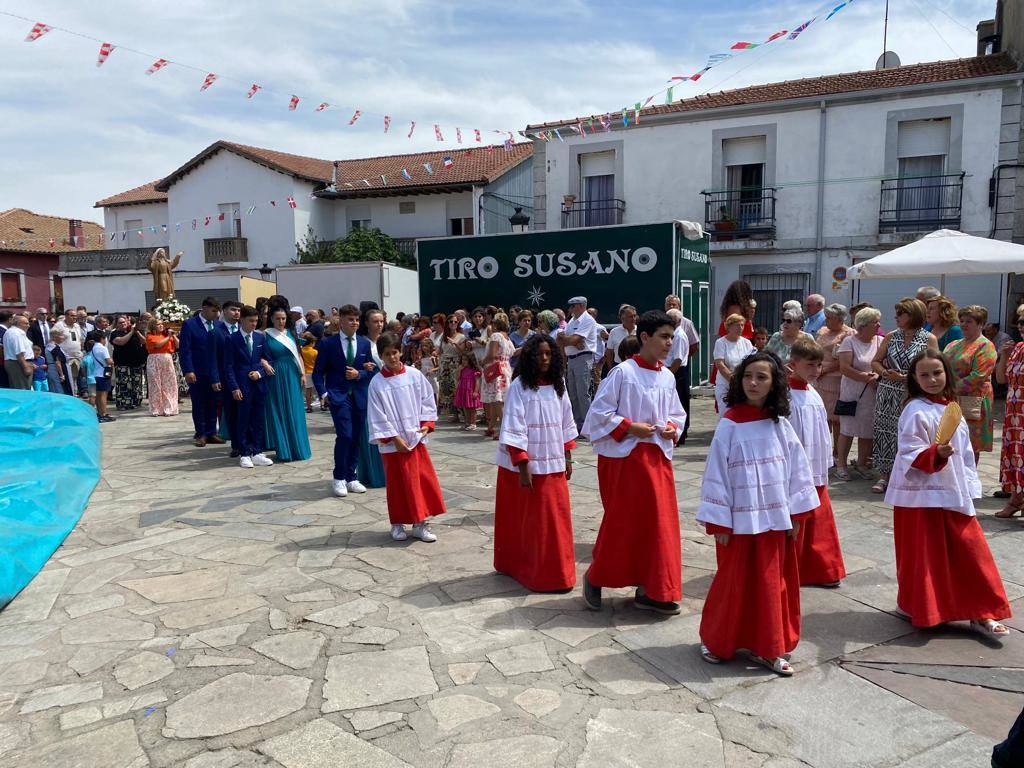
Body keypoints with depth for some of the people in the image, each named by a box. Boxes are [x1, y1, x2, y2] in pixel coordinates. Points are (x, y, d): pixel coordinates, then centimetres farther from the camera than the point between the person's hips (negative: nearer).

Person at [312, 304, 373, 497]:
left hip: (359, 396, 4)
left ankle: (351, 478, 19)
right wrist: (323, 393, -10)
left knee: (356, 438, 7)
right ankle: (339, 479, 1)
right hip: (338, 396, -4)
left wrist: (359, 374, -7)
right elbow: (318, 372, 2)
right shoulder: (328, 343, -1)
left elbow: (370, 370, 13)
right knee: (345, 435, -14)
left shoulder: (364, 343, 8)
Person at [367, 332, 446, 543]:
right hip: (392, 443, -2)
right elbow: (378, 417, -9)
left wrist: (426, 424, -6)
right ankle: (397, 524, 23)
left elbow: (427, 401, 6)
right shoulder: (377, 383, -8)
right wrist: (395, 438, -12)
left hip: (416, 438, 3)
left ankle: (420, 523, 16)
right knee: (397, 484, 7)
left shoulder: (414, 375, -1)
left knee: (423, 479, 5)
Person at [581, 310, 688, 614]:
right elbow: (599, 412, -11)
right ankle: (595, 577, 25)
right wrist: (630, 427, -17)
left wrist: (672, 429, -3)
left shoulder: (667, 377, 7)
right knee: (622, 521, 2)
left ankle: (650, 590, 20)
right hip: (624, 456, -6)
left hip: (657, 456, 6)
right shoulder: (623, 372, -12)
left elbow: (677, 414, 18)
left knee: (659, 522, 7)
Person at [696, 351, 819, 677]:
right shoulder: (730, 424, -10)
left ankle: (766, 647, 27)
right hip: (740, 519, -3)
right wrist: (718, 523, -10)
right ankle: (716, 641, 28)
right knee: (734, 581, 8)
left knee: (772, 582, 12)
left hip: (775, 518, 3)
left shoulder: (781, 425, 0)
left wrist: (795, 515, 5)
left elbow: (797, 469, 6)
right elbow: (716, 473, -9)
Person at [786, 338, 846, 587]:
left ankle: (820, 571, 29)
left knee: (820, 522, 15)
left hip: (816, 474, 8)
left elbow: (822, 433, 16)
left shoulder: (814, 395, 9)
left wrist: (824, 468, 16)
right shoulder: (786, 396, -16)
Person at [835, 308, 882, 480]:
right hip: (852, 392, -4)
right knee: (847, 430, 0)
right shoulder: (849, 341, -4)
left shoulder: (881, 341, 8)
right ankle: (841, 464, 10)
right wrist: (866, 377, -15)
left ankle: (861, 464, 22)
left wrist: (877, 376, -17)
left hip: (873, 393, 4)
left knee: (868, 431, 7)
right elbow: (844, 368, -13)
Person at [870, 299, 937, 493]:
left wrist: (905, 377, -15)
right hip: (888, 395, 3)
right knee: (885, 432, 3)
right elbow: (875, 362, 11)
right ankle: (884, 475, 10)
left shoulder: (928, 339, -3)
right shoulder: (891, 336, 8)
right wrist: (886, 373, -9)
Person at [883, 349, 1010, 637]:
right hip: (923, 495, -7)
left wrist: (969, 485, 14)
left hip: (954, 494, 7)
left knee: (970, 551, 8)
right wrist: (937, 454, -35)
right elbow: (910, 454, -19)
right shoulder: (916, 412, -15)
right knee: (926, 555, 3)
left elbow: (963, 451, 16)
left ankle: (979, 614, 19)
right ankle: (917, 608, 21)